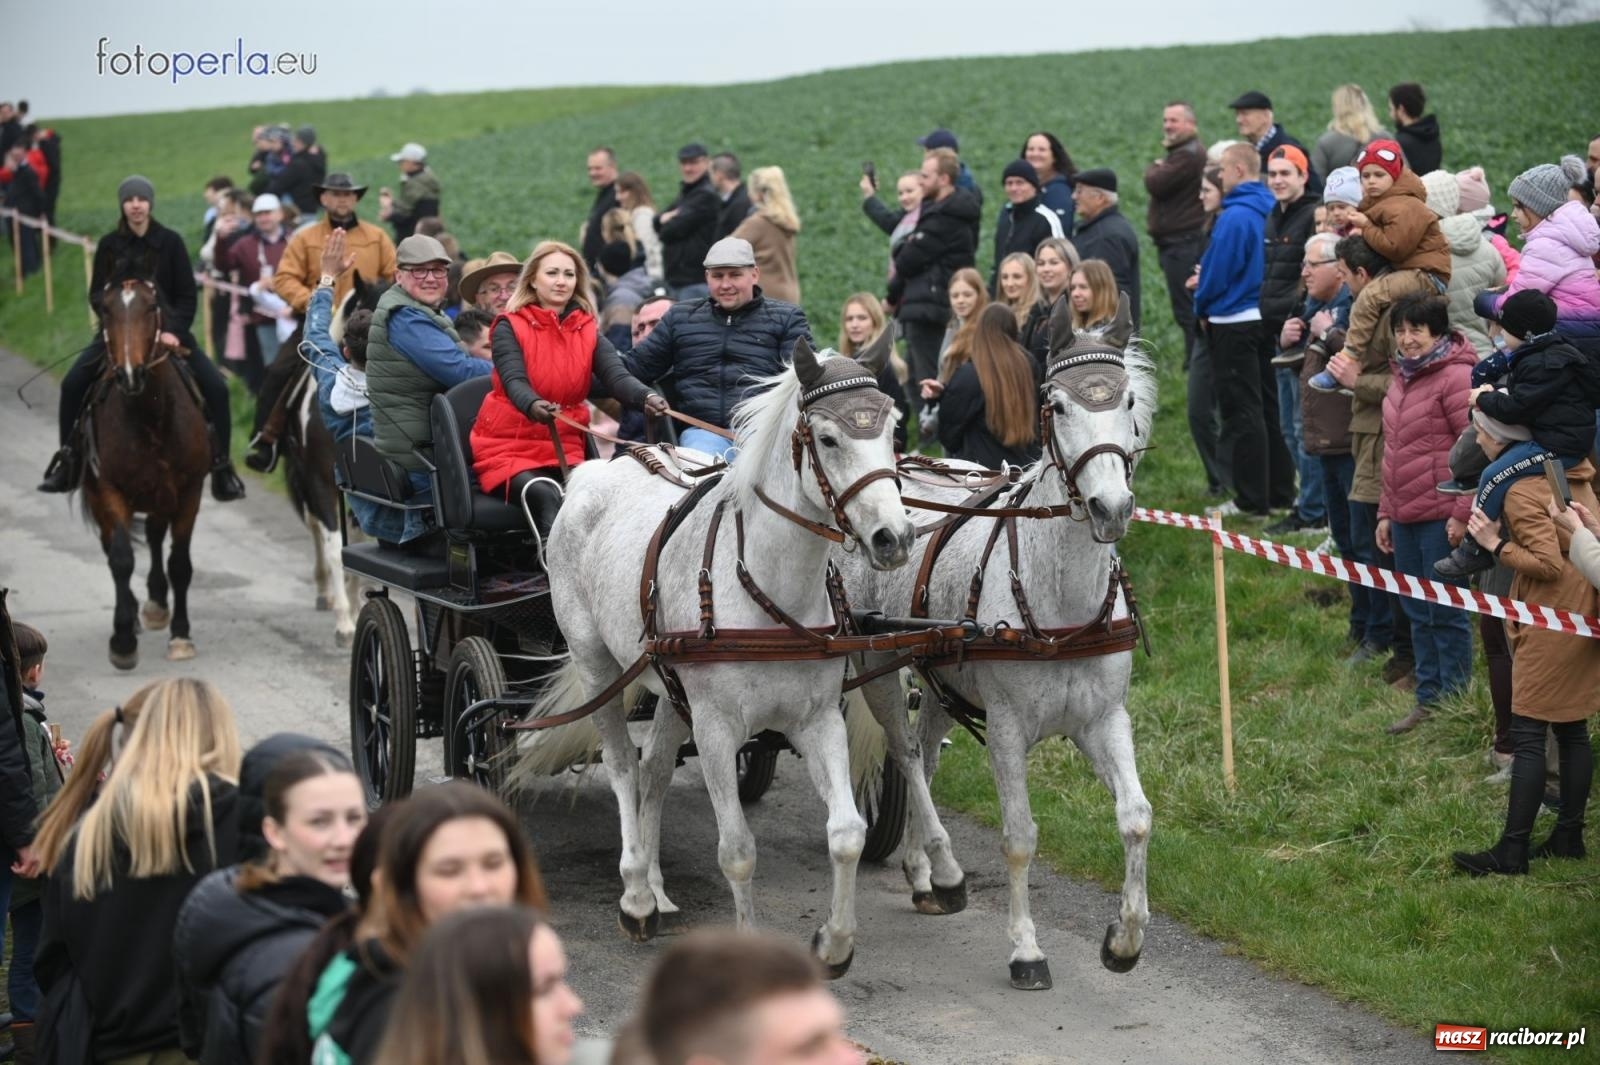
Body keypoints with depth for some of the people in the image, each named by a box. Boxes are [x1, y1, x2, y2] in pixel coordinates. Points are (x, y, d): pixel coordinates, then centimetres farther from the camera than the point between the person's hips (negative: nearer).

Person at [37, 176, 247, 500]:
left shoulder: (171, 242, -4)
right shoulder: (109, 245, 0)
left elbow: (188, 296, -3)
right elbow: (96, 293, 3)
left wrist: (173, 330, -18)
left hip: (167, 330, -1)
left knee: (215, 388, -17)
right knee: (73, 384, -17)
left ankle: (221, 466, -5)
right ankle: (68, 462, -3)